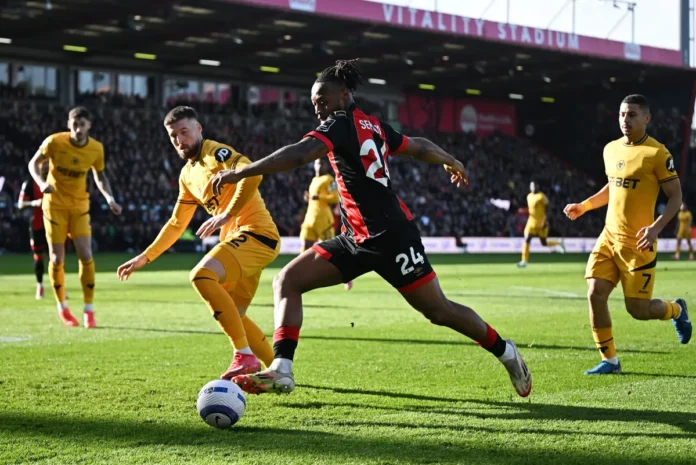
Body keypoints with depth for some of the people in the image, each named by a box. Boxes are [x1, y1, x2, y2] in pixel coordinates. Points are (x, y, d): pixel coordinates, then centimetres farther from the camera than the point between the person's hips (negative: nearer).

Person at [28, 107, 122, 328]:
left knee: (86, 255, -10)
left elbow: (100, 175, 10)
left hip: (80, 205, 2)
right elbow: (34, 164, -3)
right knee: (57, 259, -2)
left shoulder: (96, 148, -8)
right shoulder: (55, 142, -16)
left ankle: (89, 311, 2)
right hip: (55, 204, -2)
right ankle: (62, 307, 21)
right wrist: (41, 182, -23)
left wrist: (109, 198, -6)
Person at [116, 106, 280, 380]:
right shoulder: (187, 175, 19)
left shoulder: (216, 153, -8)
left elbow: (252, 174, -27)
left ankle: (245, 356, -26)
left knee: (201, 276, -27)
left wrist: (226, 214, -32)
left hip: (256, 233, -10)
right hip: (237, 239, 10)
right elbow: (176, 224, 28)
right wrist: (145, 257, 26)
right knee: (230, 316, 13)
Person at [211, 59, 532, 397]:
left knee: (438, 310, 3)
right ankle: (281, 371, -10)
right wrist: (452, 163, 43)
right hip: (356, 239, 10)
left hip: (391, 236, -10)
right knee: (287, 281, -2)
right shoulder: (372, 125, 12)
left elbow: (297, 156, -27)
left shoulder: (341, 124, -12)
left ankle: (505, 352, 24)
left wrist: (239, 173, -29)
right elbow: (419, 147, 23)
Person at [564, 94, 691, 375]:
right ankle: (609, 360, 5)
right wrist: (583, 206, 13)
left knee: (637, 309, -2)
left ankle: (676, 310, 31)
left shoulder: (657, 154, -12)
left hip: (638, 244, -6)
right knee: (595, 294, -8)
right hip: (609, 237, 6)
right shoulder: (610, 149, 8)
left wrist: (656, 227, -23)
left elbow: (675, 197, -10)